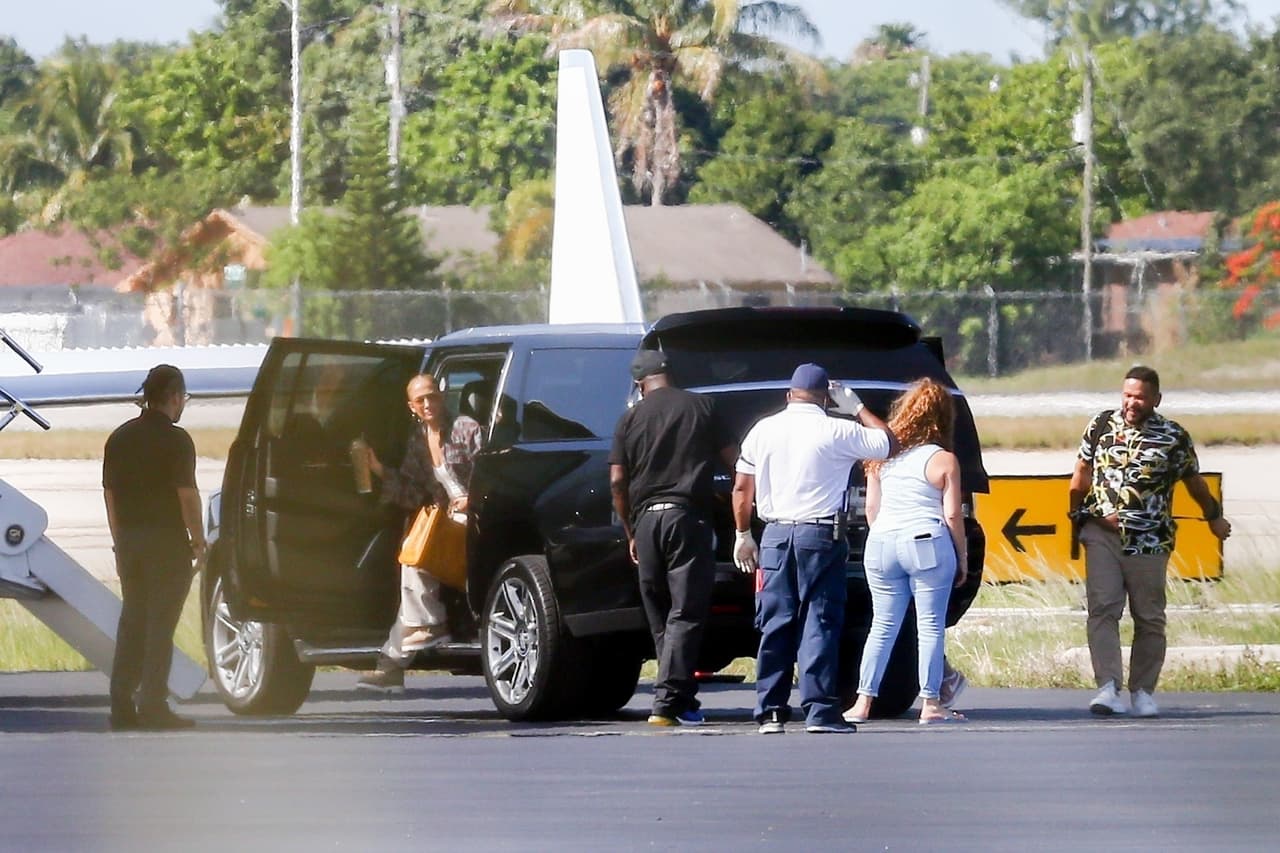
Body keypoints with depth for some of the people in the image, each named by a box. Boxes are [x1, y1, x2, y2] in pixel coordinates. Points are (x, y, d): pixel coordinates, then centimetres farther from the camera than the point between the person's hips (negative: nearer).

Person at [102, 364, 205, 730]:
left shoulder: (120, 438, 10)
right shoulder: (175, 440, -11)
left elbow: (109, 493, 13)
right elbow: (187, 494, -15)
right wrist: (197, 539, -5)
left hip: (129, 539, 6)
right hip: (166, 540, -6)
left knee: (131, 621, 12)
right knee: (160, 623, -3)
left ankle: (122, 705, 10)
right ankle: (153, 706, -5)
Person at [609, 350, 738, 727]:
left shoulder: (631, 419, 7)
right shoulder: (700, 407, 3)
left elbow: (617, 482, 4)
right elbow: (733, 460, 1)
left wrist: (631, 534, 13)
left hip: (646, 518, 2)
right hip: (688, 516, -2)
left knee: (660, 619, 13)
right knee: (685, 614, -5)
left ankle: (682, 699, 16)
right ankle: (668, 703, -15)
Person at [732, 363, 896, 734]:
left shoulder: (763, 430, 7)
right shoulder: (836, 432, -5)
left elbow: (742, 488, 9)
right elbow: (888, 443, 3)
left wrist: (743, 534, 18)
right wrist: (857, 409, 13)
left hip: (775, 536, 4)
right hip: (820, 536, -4)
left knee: (774, 624, 7)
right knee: (819, 623, -3)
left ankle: (770, 711, 6)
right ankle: (819, 711, -9)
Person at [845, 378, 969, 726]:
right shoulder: (944, 461, -5)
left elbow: (871, 508, 10)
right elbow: (952, 515, -6)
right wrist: (962, 559, 2)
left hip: (881, 544, 4)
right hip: (927, 545, -4)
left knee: (882, 627, 10)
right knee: (930, 626, 1)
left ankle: (862, 703, 8)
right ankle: (930, 704, 0)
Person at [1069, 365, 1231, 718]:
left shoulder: (1174, 438, 2)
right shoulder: (1101, 425, 6)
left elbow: (1195, 482, 16)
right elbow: (1082, 471, 19)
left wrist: (1214, 517, 28)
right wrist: (1075, 512, 19)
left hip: (1149, 542, 0)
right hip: (1102, 535, 0)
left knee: (1149, 619, 5)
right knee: (1102, 609, -13)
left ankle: (1143, 692, 16)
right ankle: (1108, 689, -19)